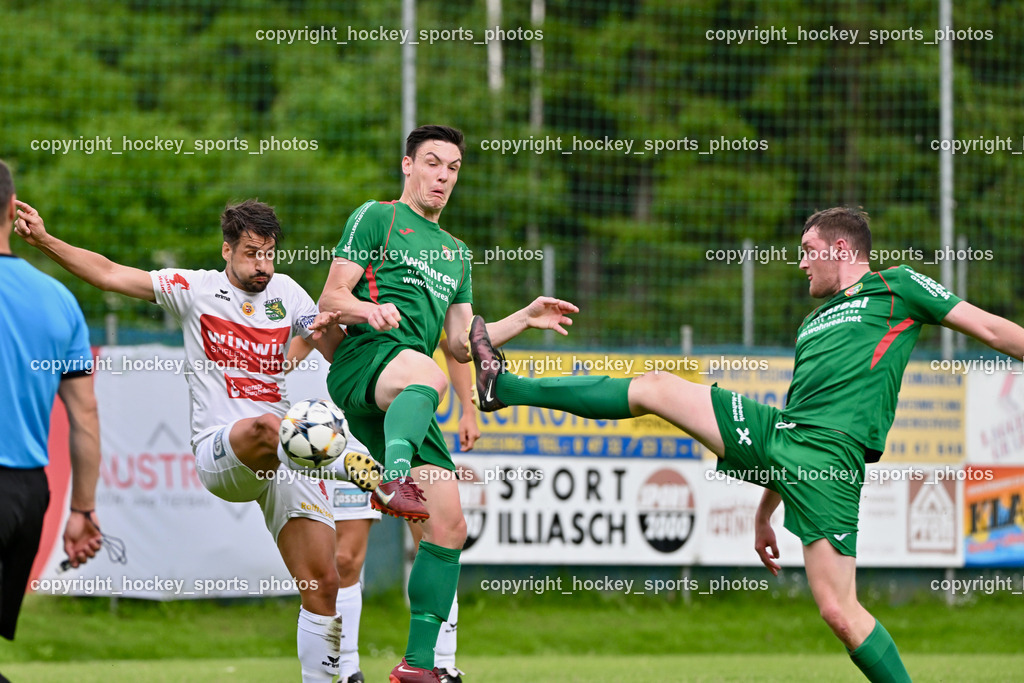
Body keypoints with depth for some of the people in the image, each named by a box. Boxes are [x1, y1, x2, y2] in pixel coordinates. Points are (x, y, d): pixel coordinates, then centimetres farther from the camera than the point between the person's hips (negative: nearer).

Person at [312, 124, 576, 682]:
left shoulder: (456, 253, 32)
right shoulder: (375, 218, 12)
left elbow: (461, 343, 28)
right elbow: (330, 298, 2)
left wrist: (525, 319, 16)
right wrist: (367, 309, -19)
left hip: (404, 404, 7)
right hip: (363, 359, -7)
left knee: (449, 526, -3)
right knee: (425, 375, -43)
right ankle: (393, 482, -69)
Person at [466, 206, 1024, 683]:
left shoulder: (896, 287, 8)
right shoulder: (813, 323, 28)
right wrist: (765, 510, 30)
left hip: (830, 457, -7)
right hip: (776, 432, 7)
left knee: (838, 612, -18)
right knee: (655, 388, 8)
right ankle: (505, 387, 16)